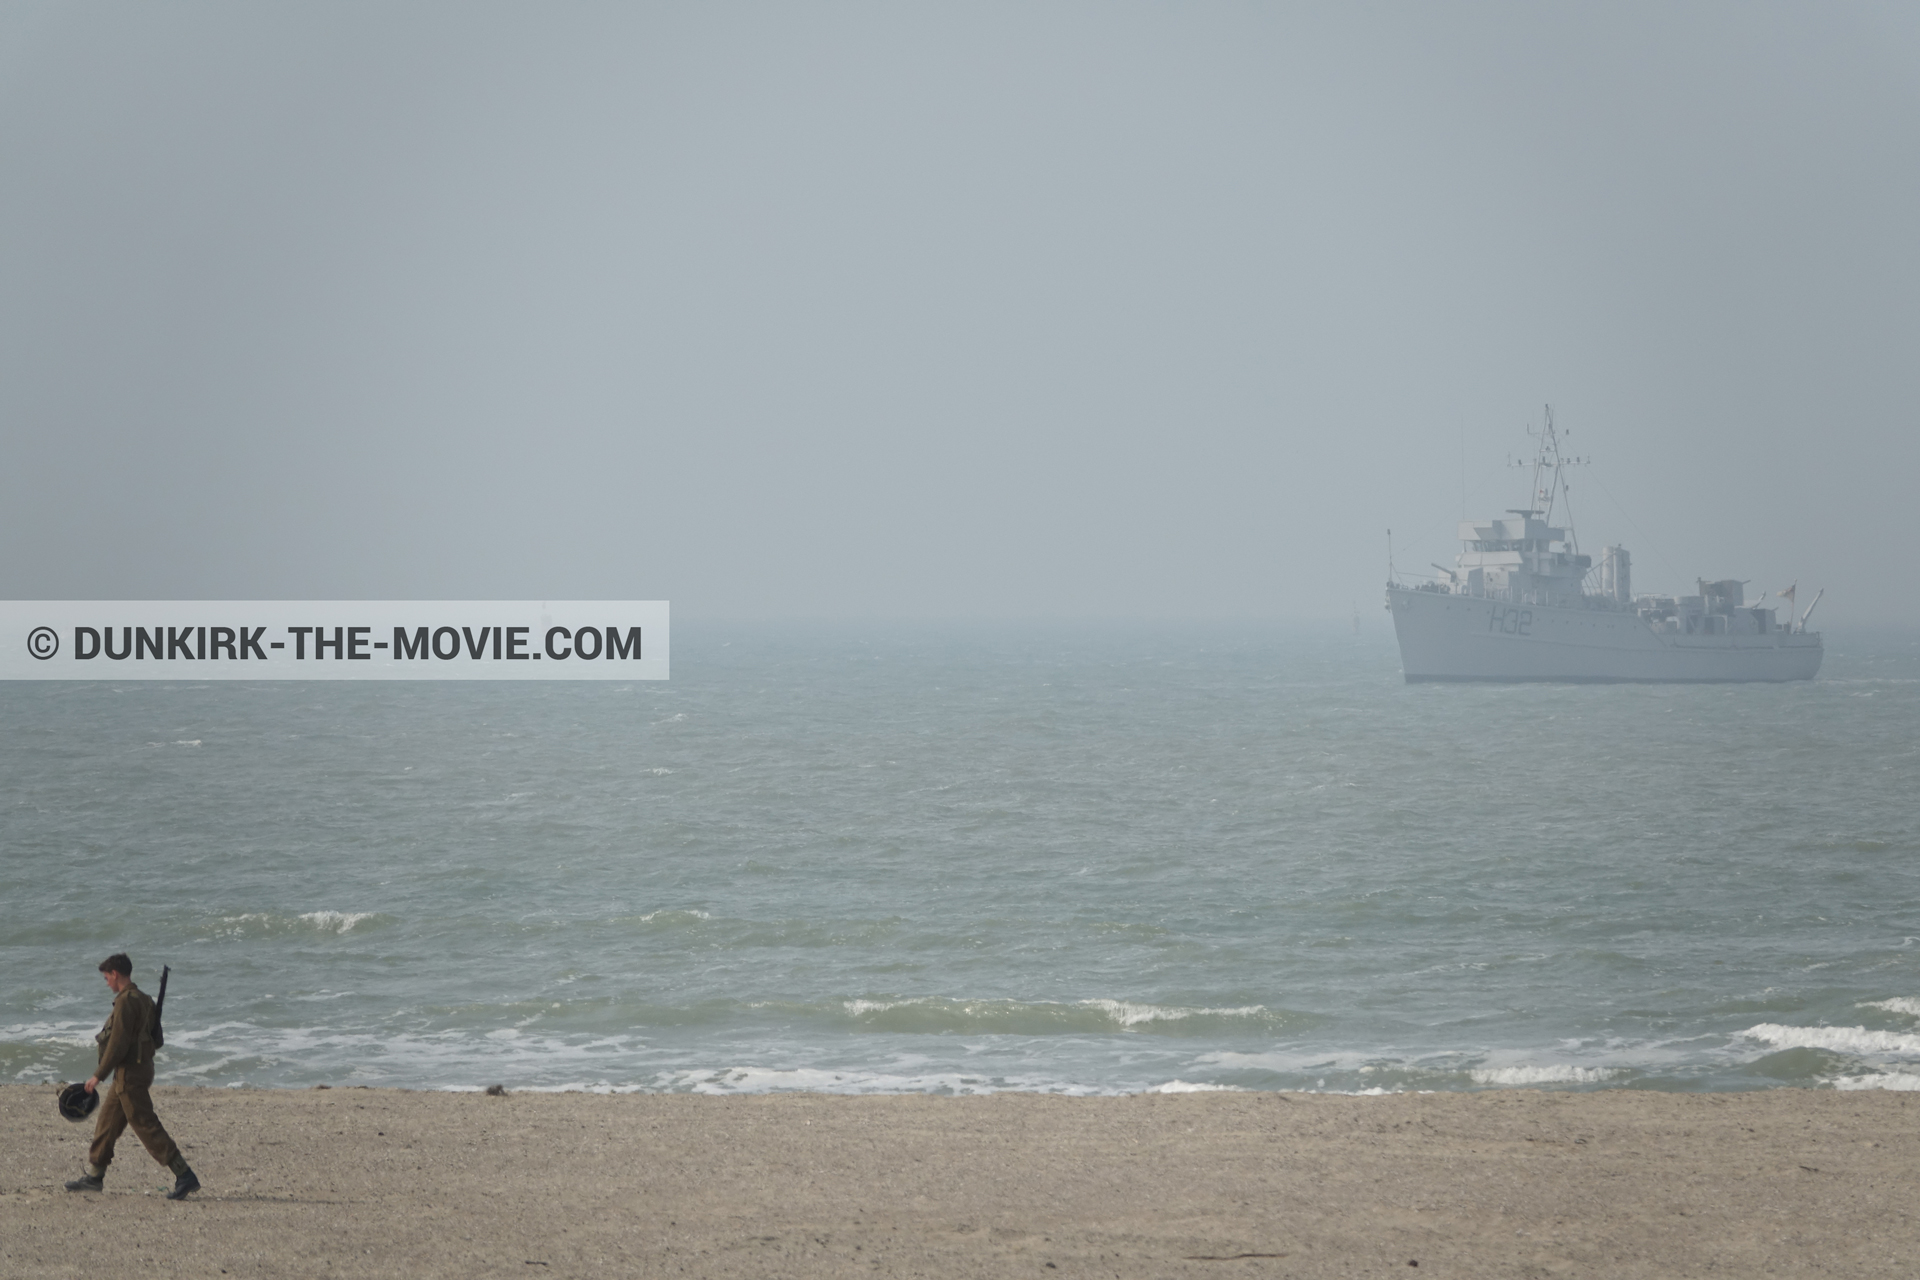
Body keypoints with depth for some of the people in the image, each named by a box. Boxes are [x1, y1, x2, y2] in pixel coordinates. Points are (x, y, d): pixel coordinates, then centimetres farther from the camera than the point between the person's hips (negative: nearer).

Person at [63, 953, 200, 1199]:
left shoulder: (126, 1001, -17)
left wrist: (99, 1075, -15)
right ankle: (94, 1176, 25)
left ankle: (184, 1176, -12)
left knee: (146, 1126, -9)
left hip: (130, 1073, -10)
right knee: (107, 1122, 17)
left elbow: (118, 1043, -21)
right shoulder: (142, 1000, 13)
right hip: (141, 1068, 10)